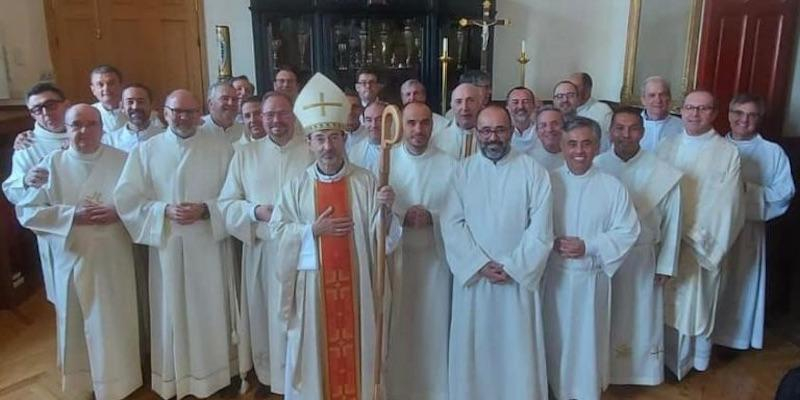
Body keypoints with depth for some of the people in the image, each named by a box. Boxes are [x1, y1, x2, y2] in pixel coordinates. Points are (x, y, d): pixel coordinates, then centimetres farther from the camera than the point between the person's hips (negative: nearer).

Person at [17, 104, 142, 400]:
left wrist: (118, 212, -18)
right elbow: (27, 211, -3)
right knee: (77, 326, 13)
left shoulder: (122, 160, -2)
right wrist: (72, 215, -16)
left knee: (114, 326, 8)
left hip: (112, 260, -1)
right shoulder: (51, 163, -1)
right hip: (72, 259, 1)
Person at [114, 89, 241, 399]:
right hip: (167, 246, 1)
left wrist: (206, 210, -17)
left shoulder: (221, 147, 0)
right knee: (172, 312, 9)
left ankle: (215, 373, 28)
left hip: (210, 245, 0)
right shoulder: (145, 150, 3)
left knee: (211, 313, 9)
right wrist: (164, 210, -15)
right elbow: (125, 199, -2)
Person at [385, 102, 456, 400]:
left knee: (433, 324, 8)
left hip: (434, 257, 0)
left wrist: (432, 217, -19)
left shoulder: (449, 165, -1)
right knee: (396, 326, 7)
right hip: (394, 255, 1)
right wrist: (401, 216, -17)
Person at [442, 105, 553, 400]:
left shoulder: (533, 171, -3)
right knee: (473, 348, 10)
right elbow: (451, 224, -5)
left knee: (518, 350, 7)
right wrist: (480, 264, -13)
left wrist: (511, 267, -12)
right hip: (472, 277, 1)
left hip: (519, 278, -1)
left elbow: (540, 229, -7)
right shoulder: (463, 171, 1)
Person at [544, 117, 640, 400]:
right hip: (554, 276, 1)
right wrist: (552, 243, -20)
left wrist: (589, 246, -17)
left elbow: (628, 232, -6)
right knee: (556, 338, 12)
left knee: (588, 339, 11)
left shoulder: (612, 187, -4)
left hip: (592, 278, 0)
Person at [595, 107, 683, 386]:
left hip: (642, 258, 0)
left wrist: (665, 266, -1)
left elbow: (671, 221, -3)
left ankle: (640, 370, 37)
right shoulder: (595, 167, -10)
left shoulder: (663, 173, -10)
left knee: (640, 318, 16)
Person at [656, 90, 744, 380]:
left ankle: (697, 357, 28)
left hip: (703, 245, -3)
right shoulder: (666, 147, 5)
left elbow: (726, 205, -9)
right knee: (668, 303, 11)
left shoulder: (728, 153, -7)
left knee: (697, 302, 9)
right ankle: (668, 356, 27)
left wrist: (699, 238, -12)